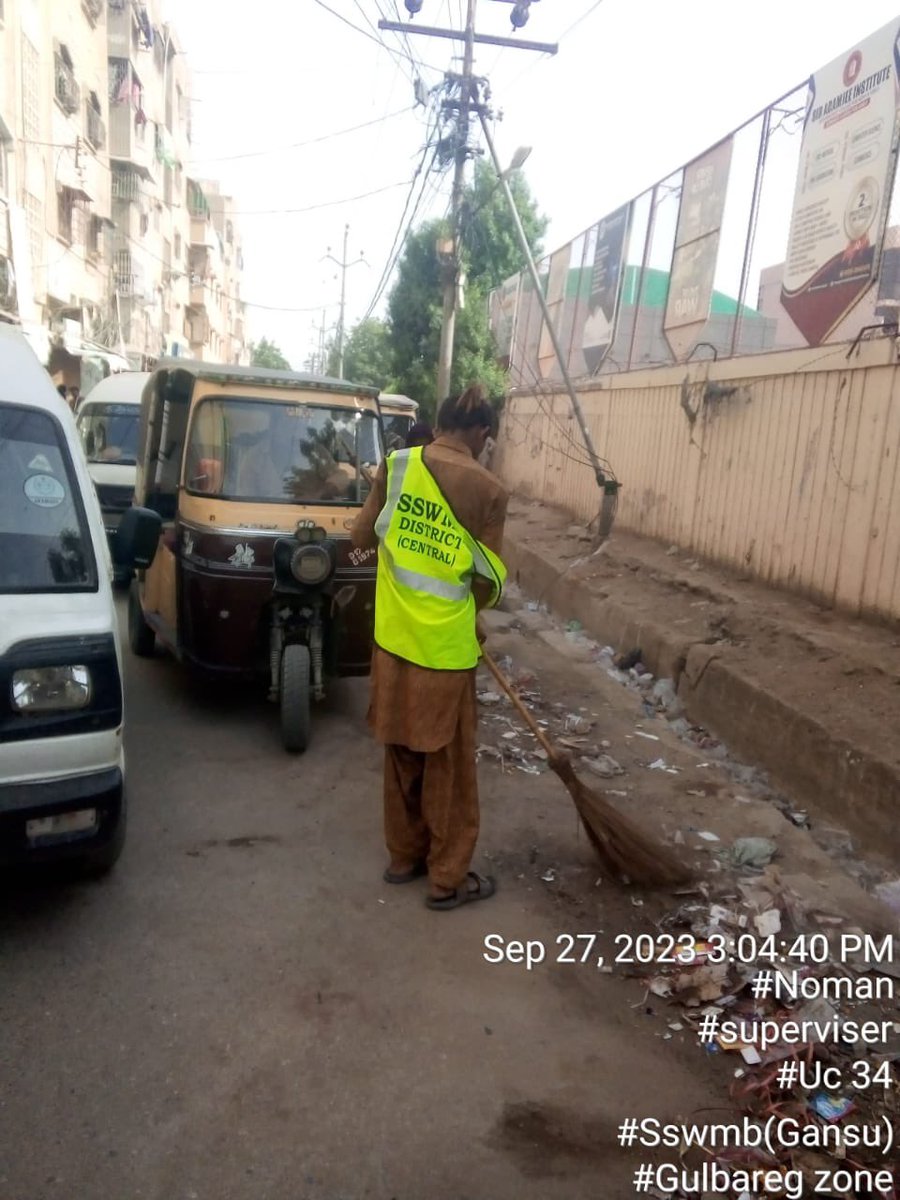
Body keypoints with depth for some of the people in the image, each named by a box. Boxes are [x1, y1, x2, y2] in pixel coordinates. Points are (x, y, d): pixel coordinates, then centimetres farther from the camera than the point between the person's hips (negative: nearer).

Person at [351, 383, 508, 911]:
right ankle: (448, 878, 22)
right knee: (449, 765, 9)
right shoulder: (488, 490, -12)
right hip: (445, 649, -4)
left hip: (393, 640, 5)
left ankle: (404, 855, 34)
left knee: (402, 755, 19)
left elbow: (361, 537, 6)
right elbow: (490, 580, -8)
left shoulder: (396, 466, -2)